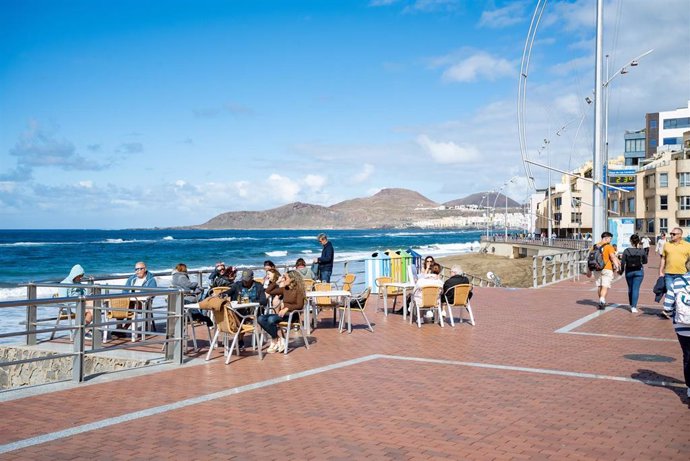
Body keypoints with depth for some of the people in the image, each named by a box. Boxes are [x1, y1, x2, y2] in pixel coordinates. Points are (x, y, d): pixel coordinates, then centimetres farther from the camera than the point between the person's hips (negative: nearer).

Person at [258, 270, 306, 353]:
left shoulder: (298, 290, -4)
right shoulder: (284, 289, 14)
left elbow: (299, 305, -14)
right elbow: (269, 291, 16)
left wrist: (287, 308, -24)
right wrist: (277, 282, 10)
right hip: (283, 313, 7)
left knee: (271, 319, -33)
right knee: (260, 319, -16)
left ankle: (275, 341, -10)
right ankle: (278, 340, -15)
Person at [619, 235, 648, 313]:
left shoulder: (626, 251, -10)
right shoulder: (642, 251, -9)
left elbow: (623, 262, -7)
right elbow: (645, 261, 4)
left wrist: (621, 270, 9)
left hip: (629, 272, 1)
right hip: (638, 271, -1)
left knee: (630, 289, 17)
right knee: (636, 289, -1)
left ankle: (631, 305, 29)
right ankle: (634, 307, -9)